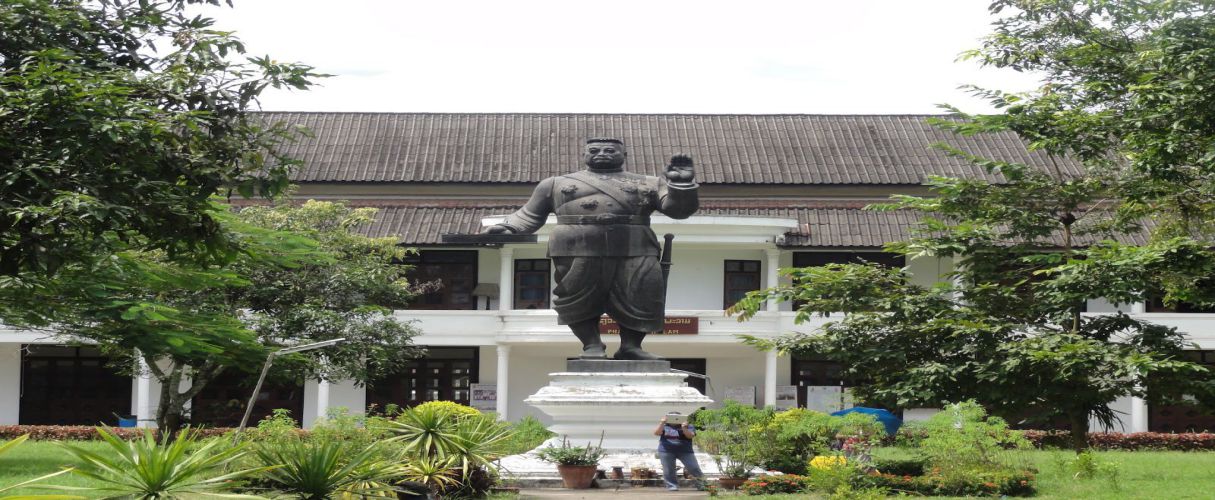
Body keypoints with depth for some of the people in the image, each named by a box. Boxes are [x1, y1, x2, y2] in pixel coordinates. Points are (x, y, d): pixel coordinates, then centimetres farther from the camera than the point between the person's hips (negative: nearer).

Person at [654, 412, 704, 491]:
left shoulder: (688, 427, 6)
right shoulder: (665, 427, 9)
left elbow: (690, 436, -10)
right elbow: (657, 433, -7)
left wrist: (684, 428, -20)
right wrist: (662, 423, -14)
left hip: (685, 451, -1)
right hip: (666, 451, 1)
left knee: (693, 468, -5)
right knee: (668, 470, -2)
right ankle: (672, 485, 10)